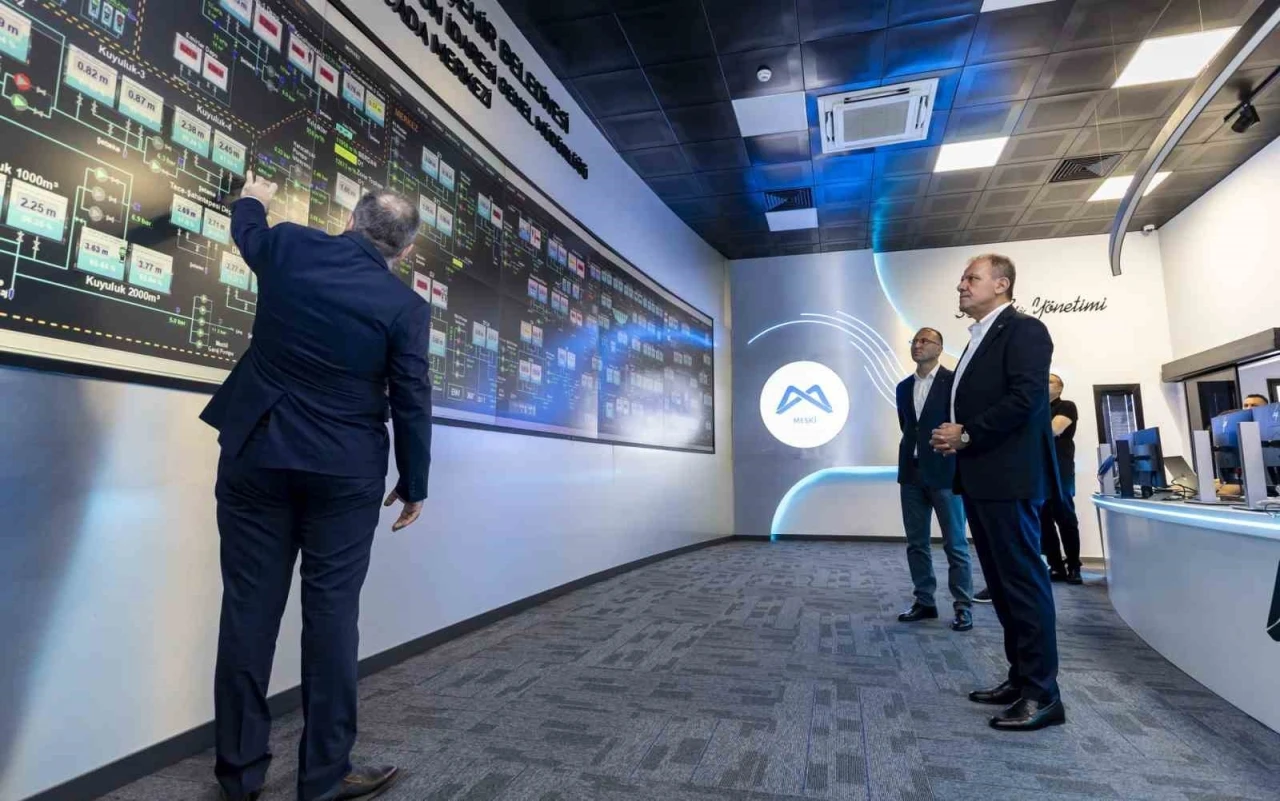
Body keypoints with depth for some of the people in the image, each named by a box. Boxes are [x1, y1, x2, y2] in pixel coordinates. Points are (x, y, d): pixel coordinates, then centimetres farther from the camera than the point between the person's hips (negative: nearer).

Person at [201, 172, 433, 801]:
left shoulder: (288, 247, 0)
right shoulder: (406, 307, -9)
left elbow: (246, 229, 24)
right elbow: (412, 403, -8)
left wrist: (253, 199, 47)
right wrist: (414, 483, 3)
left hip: (257, 454, 3)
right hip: (345, 470, -3)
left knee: (250, 606, 9)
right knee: (331, 610, 4)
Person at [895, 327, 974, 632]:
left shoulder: (954, 381, -5)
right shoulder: (904, 387, 13)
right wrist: (914, 451, 12)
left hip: (945, 472, -5)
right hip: (911, 472, 6)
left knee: (955, 544, 1)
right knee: (916, 543, 8)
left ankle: (962, 607, 11)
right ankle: (924, 602, 17)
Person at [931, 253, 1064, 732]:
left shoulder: (1023, 330, -7)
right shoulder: (979, 340, 21)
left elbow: (1027, 397, -19)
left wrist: (966, 434, -15)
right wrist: (955, 437, 2)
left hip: (1009, 477, -9)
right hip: (981, 479, 10)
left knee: (1023, 580, -4)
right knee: (1002, 583, 13)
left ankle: (1042, 694, 5)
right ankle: (1020, 678, 23)